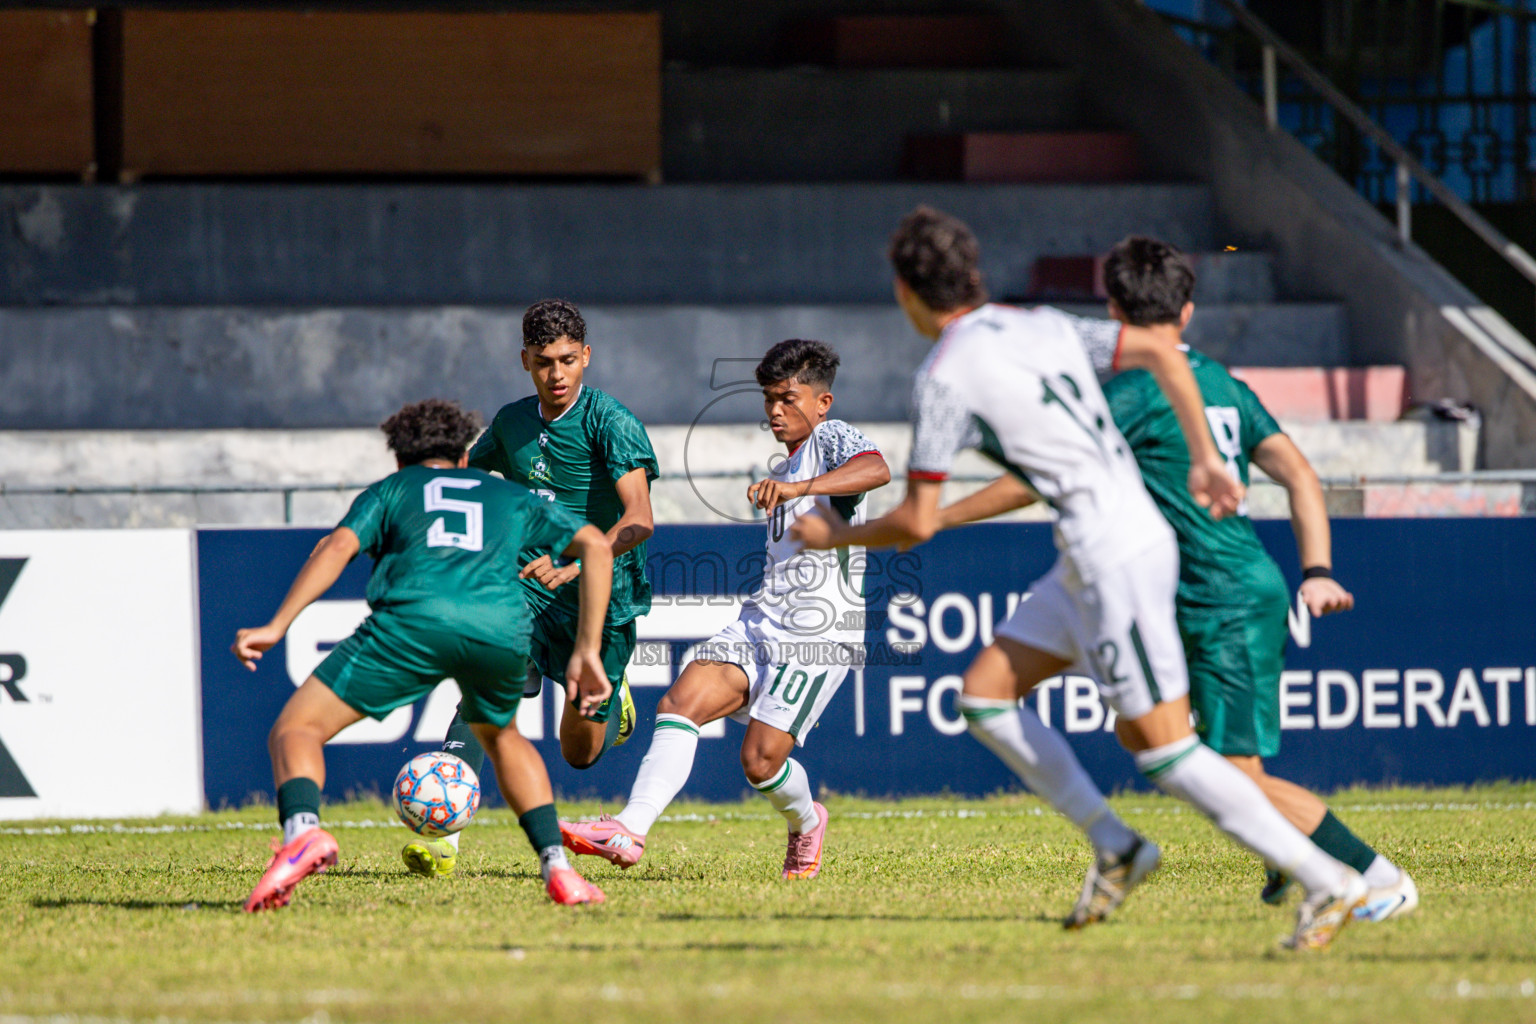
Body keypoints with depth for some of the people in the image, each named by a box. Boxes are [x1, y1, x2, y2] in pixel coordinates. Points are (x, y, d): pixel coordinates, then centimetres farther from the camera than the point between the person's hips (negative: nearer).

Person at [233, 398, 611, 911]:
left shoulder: (389, 490, 31)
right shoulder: (510, 497, 37)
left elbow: (338, 546, 11)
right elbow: (595, 545, 26)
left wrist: (276, 627, 2)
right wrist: (587, 653, 25)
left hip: (415, 618, -3)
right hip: (502, 629, 3)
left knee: (295, 730, 2)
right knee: (501, 736, 35)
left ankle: (302, 830, -31)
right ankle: (556, 866, 17)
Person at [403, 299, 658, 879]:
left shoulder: (610, 422, -13)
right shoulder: (512, 423, 5)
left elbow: (639, 520, -25)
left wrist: (575, 565, -40)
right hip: (528, 589, 3)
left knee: (579, 753, 10)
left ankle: (610, 699, 46)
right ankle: (443, 838, -33)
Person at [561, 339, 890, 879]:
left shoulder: (832, 438, -3)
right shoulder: (783, 471, 26)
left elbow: (876, 469, -28)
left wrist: (798, 488, -39)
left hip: (818, 630, -8)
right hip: (759, 622, 8)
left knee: (761, 758, -12)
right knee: (680, 703, -15)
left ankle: (805, 823, 21)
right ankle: (629, 830, -25)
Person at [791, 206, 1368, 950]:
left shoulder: (945, 378, -12)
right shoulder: (1040, 327, 12)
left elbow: (917, 524, -10)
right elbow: (1159, 352, 16)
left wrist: (831, 536, 8)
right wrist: (1204, 458, 18)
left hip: (1116, 561, -9)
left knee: (1164, 750, -6)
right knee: (985, 695, 12)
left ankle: (1325, 881, -6)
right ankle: (1113, 846, 12)